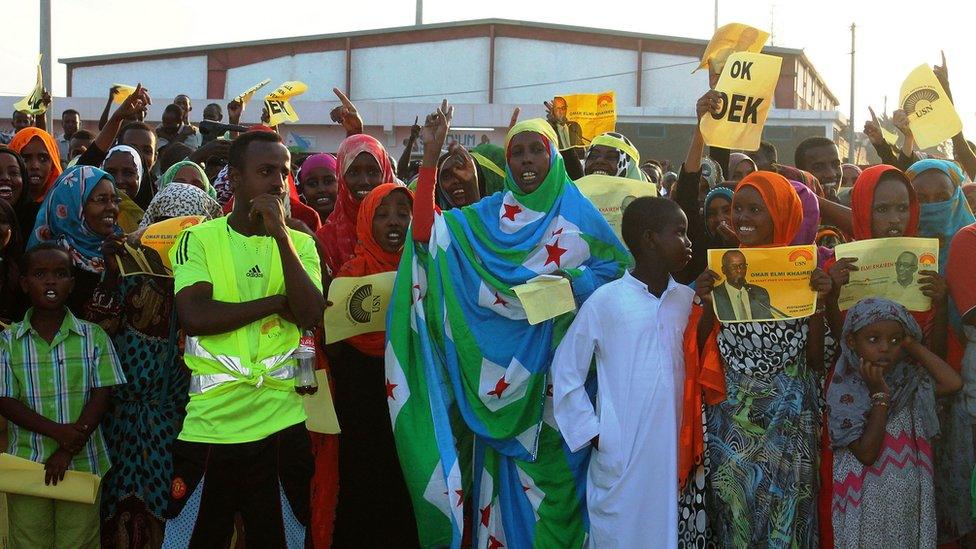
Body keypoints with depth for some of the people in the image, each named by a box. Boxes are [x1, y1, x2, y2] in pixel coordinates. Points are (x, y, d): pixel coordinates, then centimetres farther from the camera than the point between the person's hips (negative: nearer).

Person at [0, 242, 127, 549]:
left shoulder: (93, 337, 2)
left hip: (82, 465, 0)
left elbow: (100, 397, -2)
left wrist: (68, 451, -12)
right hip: (26, 465, 0)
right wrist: (59, 432, -18)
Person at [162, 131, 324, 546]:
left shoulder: (300, 243, 8)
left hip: (280, 424, 2)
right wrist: (277, 303, -9)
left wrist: (280, 234, -13)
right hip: (208, 424, -1)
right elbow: (194, 316, -13)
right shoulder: (199, 239, 1)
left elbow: (310, 315, -9)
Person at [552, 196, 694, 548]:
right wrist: (592, 434, -3)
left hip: (675, 452, 4)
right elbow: (566, 371, 0)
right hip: (621, 456, -4)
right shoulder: (605, 302, -6)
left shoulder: (688, 301, 6)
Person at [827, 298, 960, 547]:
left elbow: (953, 383, -15)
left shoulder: (908, 379, 1)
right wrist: (880, 395, -20)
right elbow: (866, 454, -18)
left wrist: (912, 345, -10)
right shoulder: (844, 392, -14)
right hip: (867, 501, -4)